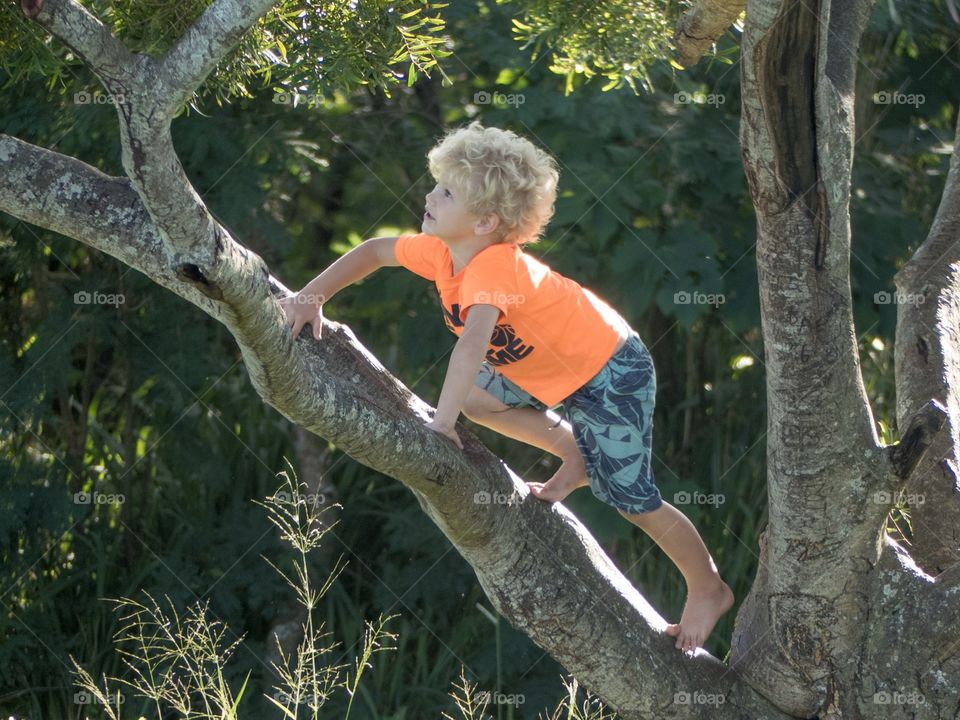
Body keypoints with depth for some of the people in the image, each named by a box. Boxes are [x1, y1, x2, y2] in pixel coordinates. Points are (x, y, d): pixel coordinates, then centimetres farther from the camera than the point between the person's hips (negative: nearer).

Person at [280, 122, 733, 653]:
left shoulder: (494, 266, -34)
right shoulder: (443, 250, -10)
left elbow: (473, 341, -48)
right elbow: (375, 251, 3)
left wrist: (442, 423, -52)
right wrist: (310, 298, -9)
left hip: (612, 372, -9)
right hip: (553, 371, 9)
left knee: (629, 497, -4)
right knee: (474, 396, -2)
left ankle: (708, 591, 15)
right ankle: (576, 455, 11)